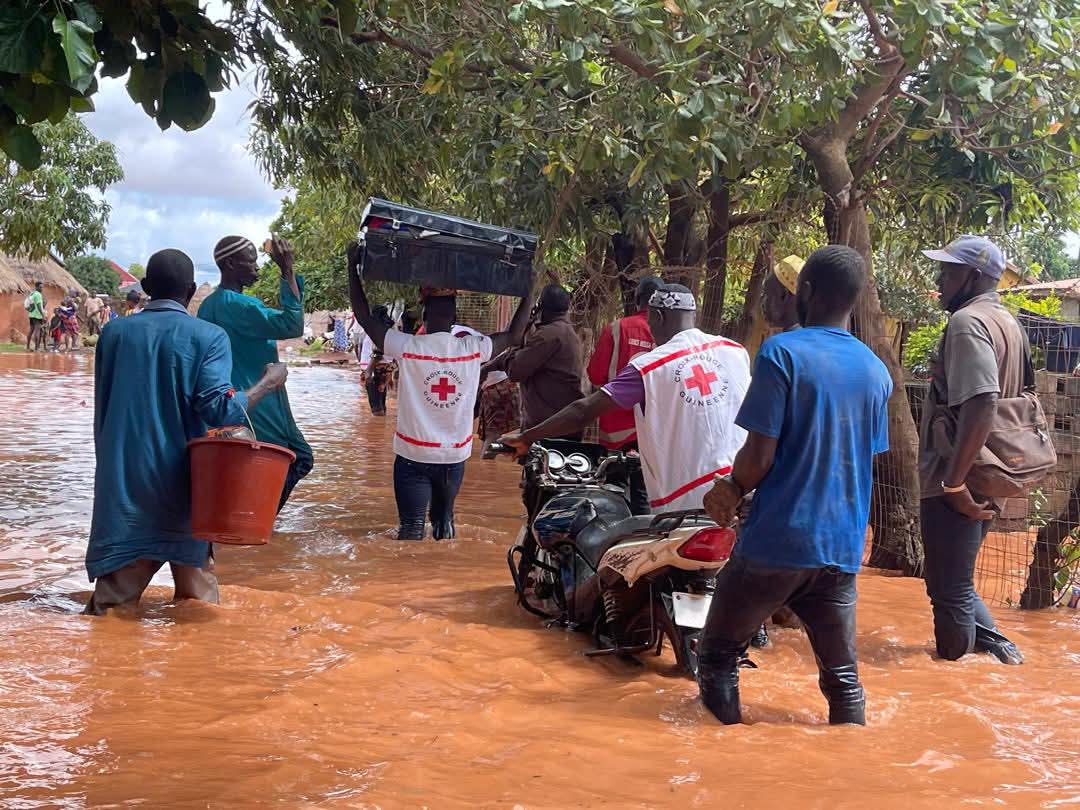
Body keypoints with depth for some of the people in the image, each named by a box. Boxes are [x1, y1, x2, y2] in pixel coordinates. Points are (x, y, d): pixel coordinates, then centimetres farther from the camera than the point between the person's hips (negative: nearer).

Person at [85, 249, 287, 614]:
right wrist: (269, 382, -4)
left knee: (112, 598, 4)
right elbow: (219, 409, -17)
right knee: (196, 593, 11)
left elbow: (102, 409, 15)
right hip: (180, 483, -3)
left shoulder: (114, 333, 6)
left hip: (121, 483, 3)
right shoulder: (207, 336, -6)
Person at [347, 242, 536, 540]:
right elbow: (514, 335, 10)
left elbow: (365, 316, -4)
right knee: (444, 521, 21)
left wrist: (353, 267, 3)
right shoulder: (473, 349, -6)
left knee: (411, 527, -4)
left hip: (413, 455, -3)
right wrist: (529, 292, 19)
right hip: (454, 456, 3)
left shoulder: (406, 347, -13)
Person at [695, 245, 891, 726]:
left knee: (718, 657, 10)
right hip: (842, 547, 5)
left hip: (777, 540, -5)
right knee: (842, 675, 12)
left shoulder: (782, 353, -11)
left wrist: (732, 490, 6)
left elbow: (760, 455, -16)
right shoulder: (876, 371, 8)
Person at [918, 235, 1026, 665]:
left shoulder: (967, 323, -16)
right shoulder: (1008, 324, 14)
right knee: (955, 585, 23)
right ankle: (997, 649, 22)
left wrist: (954, 482, -26)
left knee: (949, 591, 2)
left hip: (955, 484, -10)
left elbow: (982, 403, -28)